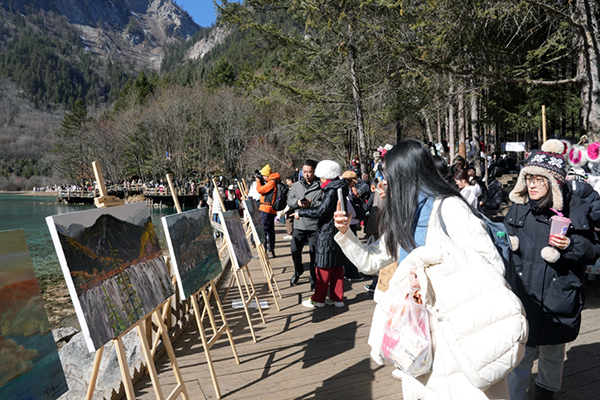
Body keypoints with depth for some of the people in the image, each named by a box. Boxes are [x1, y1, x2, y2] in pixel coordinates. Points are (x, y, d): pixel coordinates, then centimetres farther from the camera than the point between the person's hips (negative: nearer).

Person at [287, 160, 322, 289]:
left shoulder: (321, 186, -7)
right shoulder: (297, 185, 9)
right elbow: (289, 200, 10)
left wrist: (311, 204, -21)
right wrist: (297, 202, -9)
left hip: (315, 226, -4)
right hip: (299, 224, 4)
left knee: (314, 253, 4)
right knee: (295, 249, 6)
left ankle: (314, 279, 22)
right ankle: (298, 271, 35)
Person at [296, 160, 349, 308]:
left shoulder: (332, 191, -18)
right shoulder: (339, 188, 12)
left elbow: (321, 211, -22)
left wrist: (301, 212, -14)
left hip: (328, 233, -10)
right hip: (337, 232, 10)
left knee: (324, 266, 0)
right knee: (337, 265, 13)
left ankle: (318, 299, 10)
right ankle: (337, 298, 21)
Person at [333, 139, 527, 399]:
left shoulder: (449, 207, -12)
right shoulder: (402, 217, 10)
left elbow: (493, 265, -18)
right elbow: (370, 261, 16)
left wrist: (433, 261, -26)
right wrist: (345, 233, 5)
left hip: (458, 330, -6)